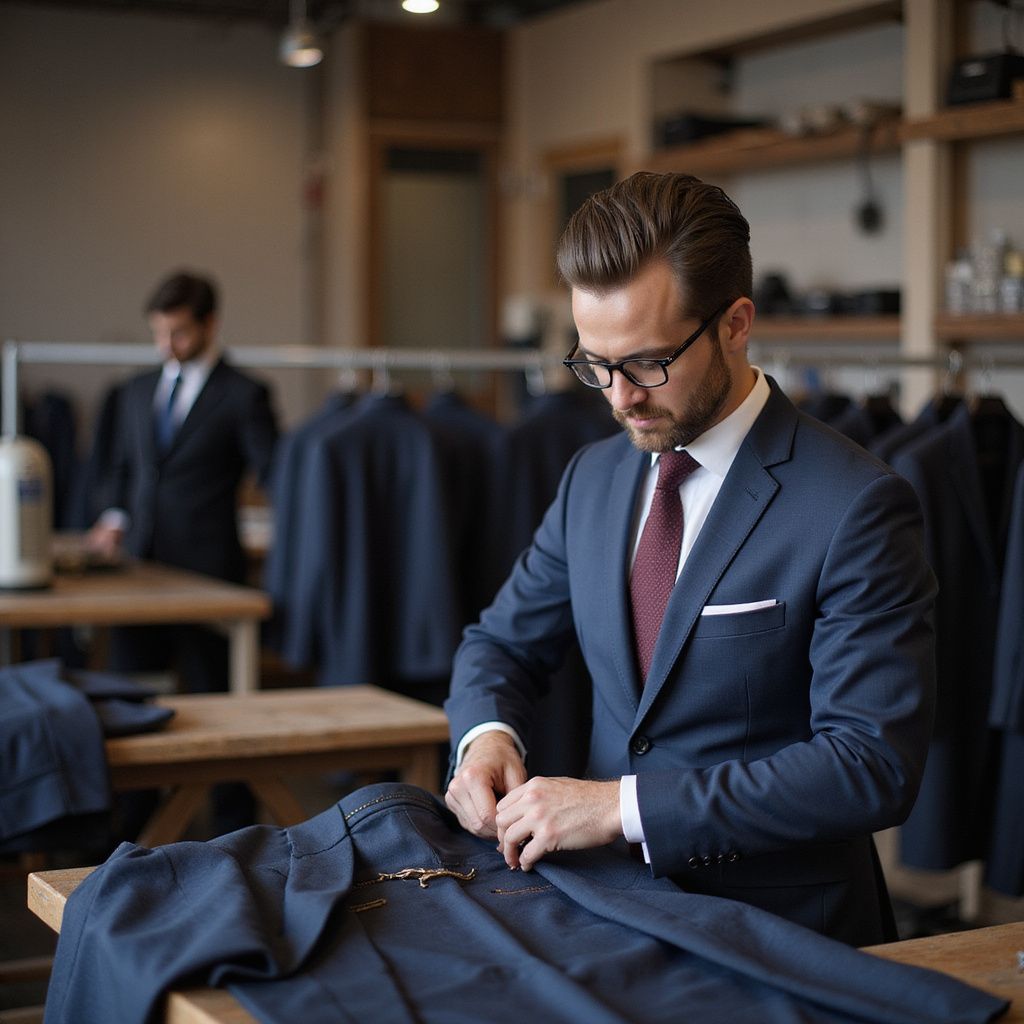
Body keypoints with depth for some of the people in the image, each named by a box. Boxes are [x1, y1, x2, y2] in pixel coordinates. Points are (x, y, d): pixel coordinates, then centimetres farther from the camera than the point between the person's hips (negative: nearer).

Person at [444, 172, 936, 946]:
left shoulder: (855, 506, -13)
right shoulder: (594, 478, 7)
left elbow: (874, 765, -19)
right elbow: (503, 642, 18)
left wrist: (626, 804, -23)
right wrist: (487, 734, -6)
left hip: (779, 926, -5)